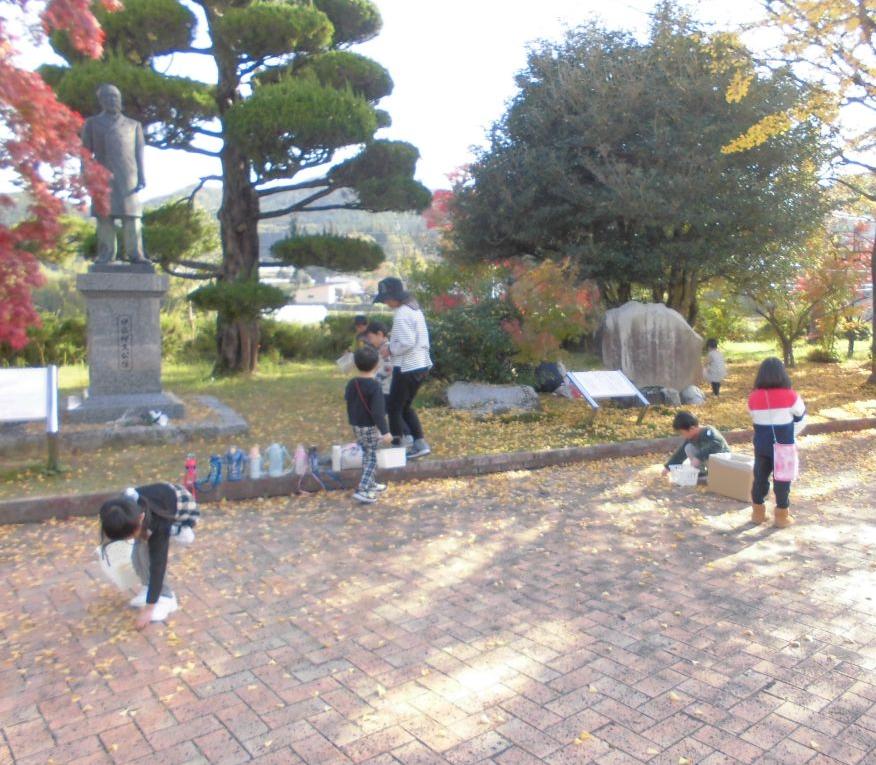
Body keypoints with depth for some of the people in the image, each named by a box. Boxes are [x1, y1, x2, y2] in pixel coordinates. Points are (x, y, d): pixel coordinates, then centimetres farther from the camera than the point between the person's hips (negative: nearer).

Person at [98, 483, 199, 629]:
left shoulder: (158, 525, -41)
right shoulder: (124, 510, -29)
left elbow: (158, 564, -37)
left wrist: (148, 608, -35)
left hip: (181, 507, -6)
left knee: (150, 551, -24)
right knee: (138, 553, -12)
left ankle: (165, 598, -10)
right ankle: (149, 589, 13)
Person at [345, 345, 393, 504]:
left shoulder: (351, 384, 3)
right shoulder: (374, 386, -19)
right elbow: (378, 412, -23)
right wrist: (385, 431, -22)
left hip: (356, 426, 7)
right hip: (370, 427, -7)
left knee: (366, 455, 21)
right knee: (371, 458, 0)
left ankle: (370, 484, 32)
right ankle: (362, 491, -8)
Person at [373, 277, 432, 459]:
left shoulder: (402, 314, -18)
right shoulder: (414, 309, 12)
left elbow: (407, 343, -24)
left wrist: (390, 350, -10)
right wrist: (394, 337, 12)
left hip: (407, 368, -10)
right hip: (421, 365, 10)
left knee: (394, 408, 2)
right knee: (405, 407, 19)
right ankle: (420, 444, 15)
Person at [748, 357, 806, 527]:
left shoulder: (753, 398, -5)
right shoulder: (790, 396, -13)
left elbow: (755, 419, 4)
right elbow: (801, 419, -1)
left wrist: (766, 433, 11)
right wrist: (788, 435, 10)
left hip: (761, 445, 3)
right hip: (783, 446, -3)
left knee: (760, 477, 14)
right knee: (782, 480, 8)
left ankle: (758, 513, 23)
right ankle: (781, 516, 16)